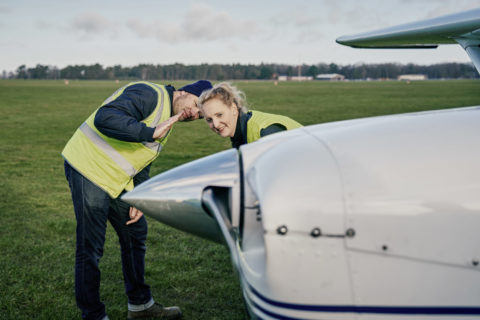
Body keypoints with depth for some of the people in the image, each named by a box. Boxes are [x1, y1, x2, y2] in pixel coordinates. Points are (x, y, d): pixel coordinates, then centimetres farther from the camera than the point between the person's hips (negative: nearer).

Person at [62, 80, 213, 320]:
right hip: (89, 168, -10)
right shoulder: (150, 94, -18)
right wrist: (151, 133, -33)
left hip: (116, 179, 10)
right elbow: (105, 118, -33)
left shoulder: (166, 123, 14)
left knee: (135, 233, 17)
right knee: (90, 248, -3)